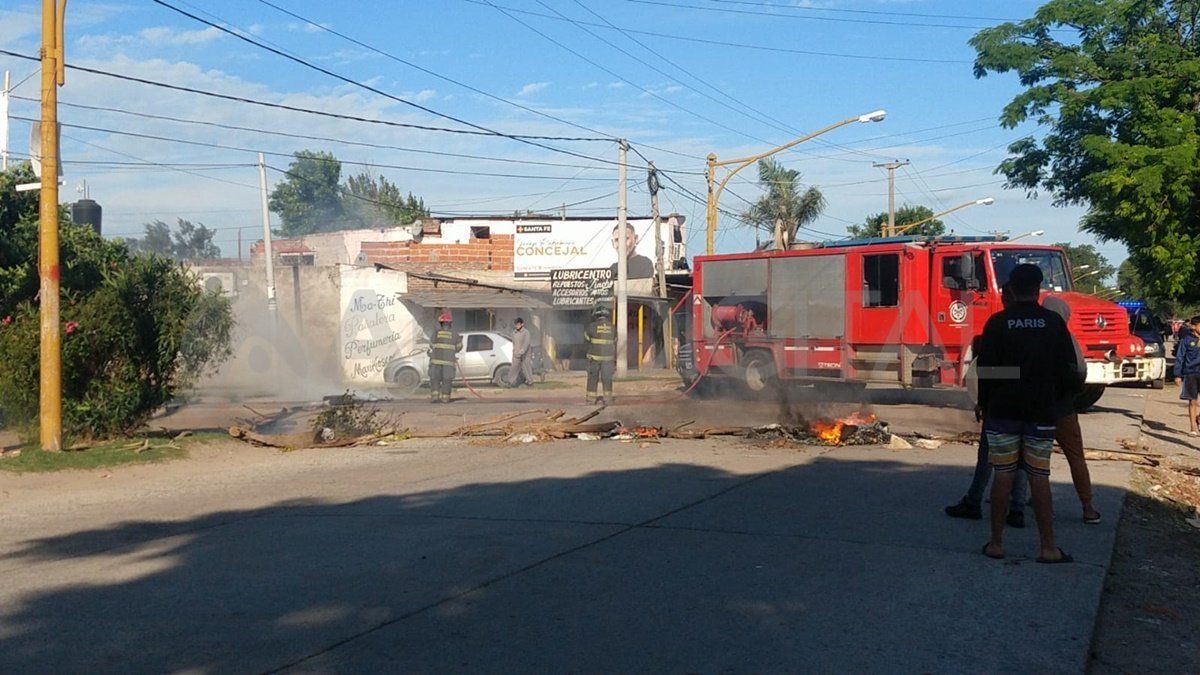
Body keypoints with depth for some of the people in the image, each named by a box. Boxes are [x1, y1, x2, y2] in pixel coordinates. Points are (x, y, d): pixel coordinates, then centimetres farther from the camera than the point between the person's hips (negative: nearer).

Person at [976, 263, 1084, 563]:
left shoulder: (997, 323, -3)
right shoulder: (1054, 322, 0)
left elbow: (985, 369, -2)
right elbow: (1068, 370, 3)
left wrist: (984, 404, 10)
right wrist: (1064, 398, 18)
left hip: (1002, 411, 0)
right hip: (1041, 412, 1)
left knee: (1003, 475, 4)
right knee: (1039, 477, 4)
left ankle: (996, 543, 8)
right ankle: (1048, 547, 5)